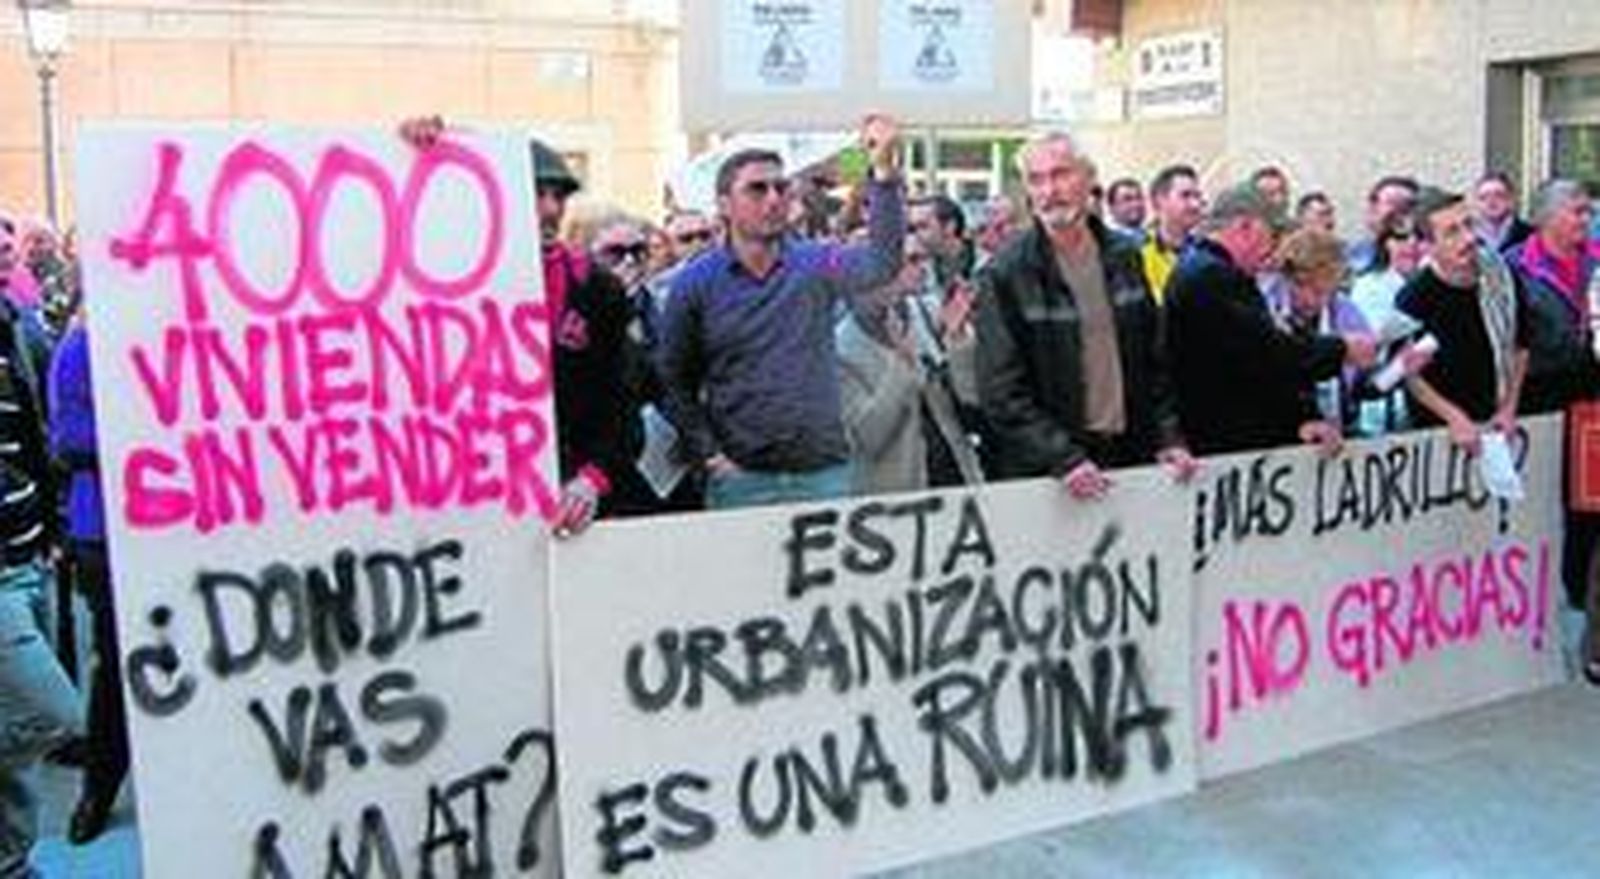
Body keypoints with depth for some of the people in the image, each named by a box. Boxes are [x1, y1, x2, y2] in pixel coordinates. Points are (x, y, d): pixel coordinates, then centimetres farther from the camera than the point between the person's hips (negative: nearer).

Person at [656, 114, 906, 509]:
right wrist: (708, 455, -5)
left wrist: (884, 173, -28)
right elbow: (673, 382, 4)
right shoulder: (695, 284, 1)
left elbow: (882, 263, -16)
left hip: (824, 473, 1)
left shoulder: (815, 264, 3)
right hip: (741, 480, -1)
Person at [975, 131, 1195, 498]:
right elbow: (1002, 394, -13)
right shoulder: (1005, 276, -9)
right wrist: (1064, 460, -20)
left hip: (1133, 454, 4)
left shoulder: (1124, 257, 8)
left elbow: (1155, 361, 13)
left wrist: (1168, 437, 3)